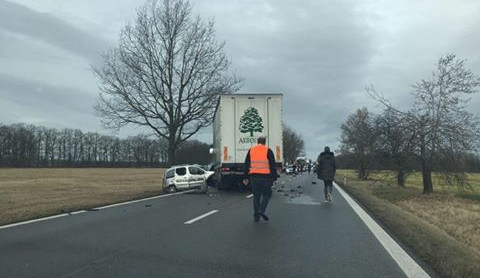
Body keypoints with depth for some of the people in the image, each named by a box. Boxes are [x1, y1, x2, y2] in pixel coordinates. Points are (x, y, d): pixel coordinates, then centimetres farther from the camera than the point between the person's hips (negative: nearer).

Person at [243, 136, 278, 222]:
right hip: (265, 177, -3)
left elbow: (247, 165, 10)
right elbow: (272, 165, -4)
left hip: (254, 177, 3)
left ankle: (256, 216, 12)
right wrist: (274, 178, 2)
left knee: (256, 196, 12)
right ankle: (261, 210, -10)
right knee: (266, 195, 10)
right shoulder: (268, 151, -2)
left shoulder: (251, 150, 8)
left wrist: (246, 177, 14)